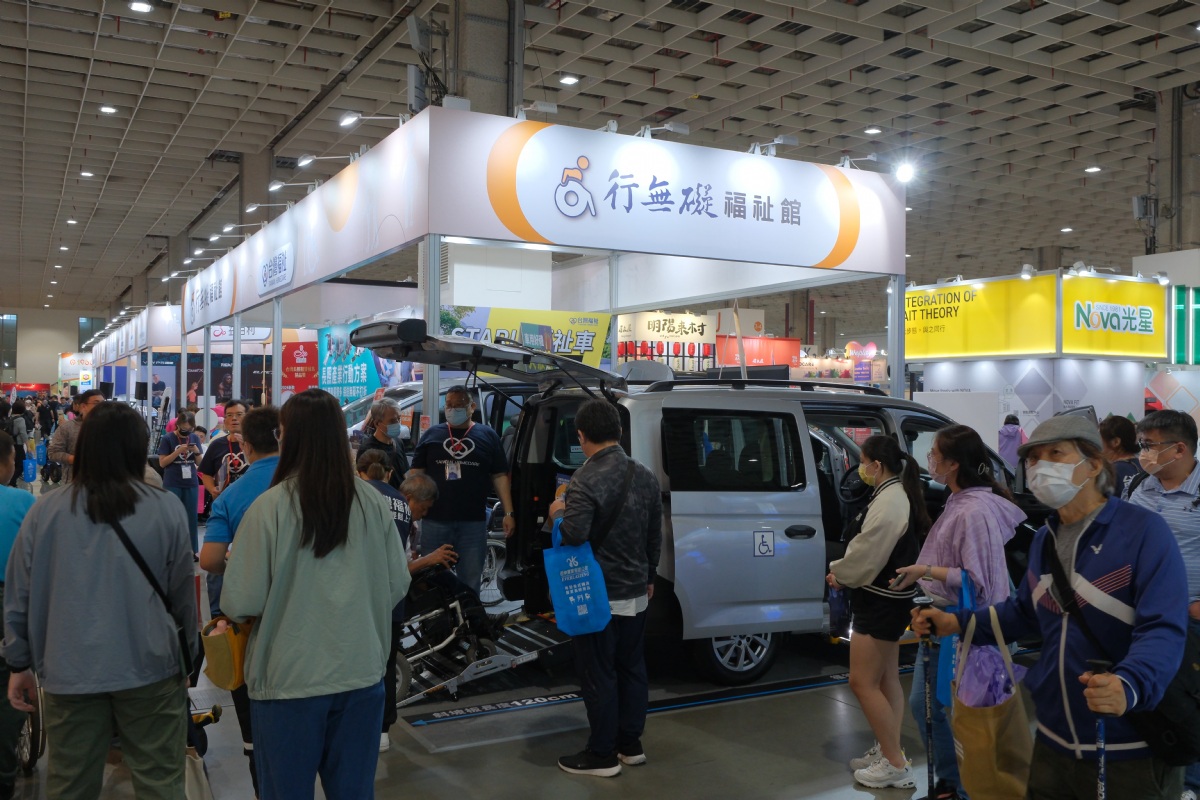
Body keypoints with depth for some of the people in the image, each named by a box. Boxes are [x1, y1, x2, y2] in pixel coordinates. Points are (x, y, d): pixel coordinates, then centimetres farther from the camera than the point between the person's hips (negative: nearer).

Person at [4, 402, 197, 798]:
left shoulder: (44, 511, -1)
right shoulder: (167, 509, -6)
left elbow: (18, 596, 5)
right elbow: (183, 595, 2)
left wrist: (20, 664, 17)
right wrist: (187, 657, 15)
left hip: (69, 670, 2)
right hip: (149, 666, -1)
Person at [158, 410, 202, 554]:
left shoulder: (195, 438, 5)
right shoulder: (167, 438, -5)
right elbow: (162, 463, -8)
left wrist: (197, 452, -12)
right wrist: (178, 451, -19)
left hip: (191, 484, 3)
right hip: (172, 484, -3)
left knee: (191, 517, 6)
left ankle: (192, 550, 13)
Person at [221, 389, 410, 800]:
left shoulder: (270, 506, -14)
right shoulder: (372, 502, -3)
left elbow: (241, 603, -12)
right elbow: (398, 583, 5)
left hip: (289, 679, -3)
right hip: (361, 674, 3)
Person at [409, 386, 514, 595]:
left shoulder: (487, 435, 8)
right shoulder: (431, 435, 9)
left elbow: (500, 476, 7)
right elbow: (416, 475, 8)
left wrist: (508, 512, 0)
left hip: (473, 522, 0)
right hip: (435, 521, 0)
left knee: (470, 581, 7)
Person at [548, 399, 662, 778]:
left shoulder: (587, 479, -21)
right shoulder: (645, 475, 4)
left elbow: (573, 535, -30)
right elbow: (655, 535, 12)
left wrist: (558, 513, -9)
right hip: (635, 591, 7)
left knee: (598, 674, 3)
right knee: (632, 667, 17)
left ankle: (603, 755, 13)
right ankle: (631, 745, 27)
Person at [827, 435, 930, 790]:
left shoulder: (889, 501, -23)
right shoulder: (898, 495, 10)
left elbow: (866, 555, -22)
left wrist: (838, 573, -4)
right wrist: (844, 573, 0)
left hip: (880, 601, -11)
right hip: (887, 598, 11)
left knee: (862, 682, -4)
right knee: (886, 680, 16)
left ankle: (895, 763, 3)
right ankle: (887, 752, 26)